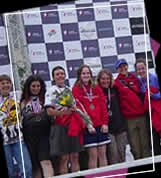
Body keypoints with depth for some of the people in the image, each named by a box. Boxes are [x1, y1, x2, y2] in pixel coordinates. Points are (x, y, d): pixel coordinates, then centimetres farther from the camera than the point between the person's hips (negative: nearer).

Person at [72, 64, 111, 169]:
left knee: (102, 153, 6)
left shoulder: (97, 88, 13)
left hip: (101, 125, 4)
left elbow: (103, 106, 9)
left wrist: (105, 122, -2)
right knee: (93, 155, -5)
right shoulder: (76, 89, 1)